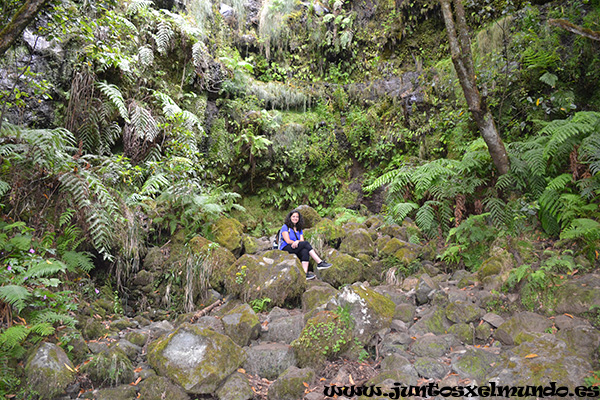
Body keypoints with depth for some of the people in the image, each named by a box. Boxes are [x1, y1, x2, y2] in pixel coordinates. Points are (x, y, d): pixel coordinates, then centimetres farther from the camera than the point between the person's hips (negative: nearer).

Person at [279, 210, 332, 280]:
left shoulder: (299, 230, 21)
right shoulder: (285, 227, 4)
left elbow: (302, 240, 5)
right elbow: (288, 241, -7)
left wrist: (297, 242, -19)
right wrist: (300, 243, -12)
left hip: (296, 250, 5)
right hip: (285, 250, -5)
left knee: (305, 251, -32)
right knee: (306, 243, -26)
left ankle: (305, 273, -46)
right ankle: (320, 263, -32)